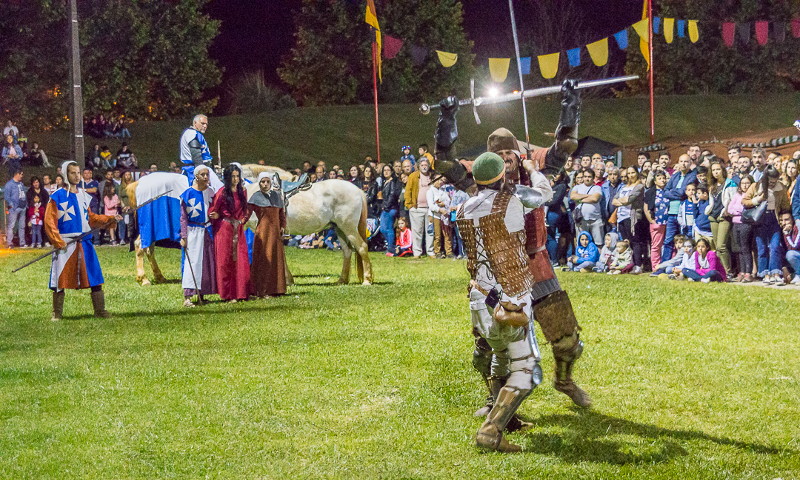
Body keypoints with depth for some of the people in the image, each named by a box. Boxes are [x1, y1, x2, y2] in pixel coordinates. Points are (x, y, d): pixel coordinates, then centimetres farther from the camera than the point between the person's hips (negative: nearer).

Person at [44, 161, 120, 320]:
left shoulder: (84, 196, 13)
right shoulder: (57, 197, -4)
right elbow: (50, 222, -7)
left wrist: (110, 219, 7)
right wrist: (58, 242, -15)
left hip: (84, 243, 5)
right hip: (65, 245, -5)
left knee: (95, 278, 1)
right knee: (61, 280, -1)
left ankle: (100, 311, 7)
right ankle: (57, 313, 11)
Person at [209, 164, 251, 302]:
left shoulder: (242, 192, 11)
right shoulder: (222, 192, -6)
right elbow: (212, 212, -6)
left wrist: (243, 219, 10)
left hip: (238, 230, 5)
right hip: (224, 229, -5)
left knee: (240, 261, 2)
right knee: (225, 261, -3)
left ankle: (240, 292, 9)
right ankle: (227, 294, 1)